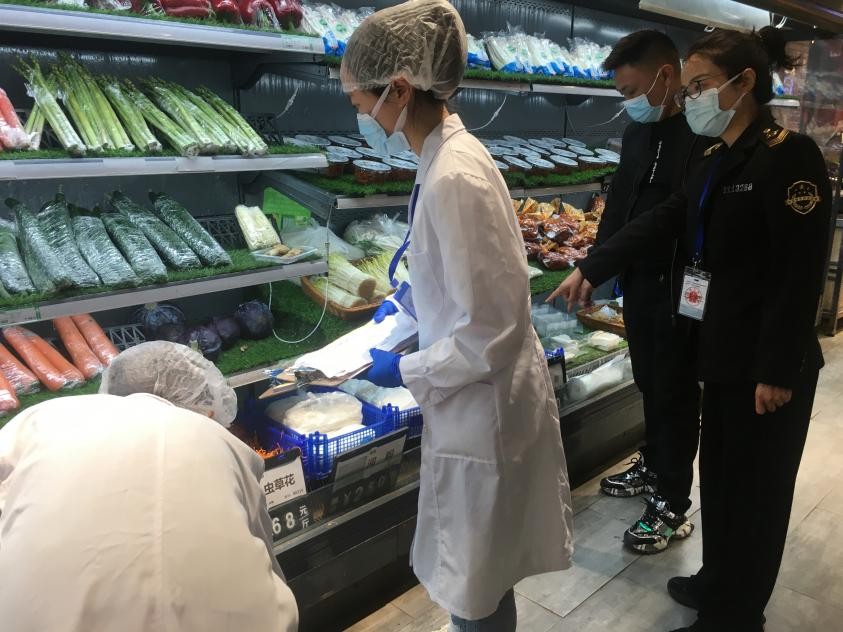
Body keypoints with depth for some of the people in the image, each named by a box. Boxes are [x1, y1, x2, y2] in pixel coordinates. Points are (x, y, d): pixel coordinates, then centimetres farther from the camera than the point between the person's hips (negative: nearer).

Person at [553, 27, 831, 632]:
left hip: (768, 362, -8)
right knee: (719, 474, 20)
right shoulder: (714, 160, 10)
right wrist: (591, 269, 13)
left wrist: (777, 370, -20)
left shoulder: (790, 156, -17)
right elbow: (659, 221, 14)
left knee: (753, 488, 7)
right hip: (722, 351, 8)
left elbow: (801, 274, -20)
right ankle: (717, 582, 40)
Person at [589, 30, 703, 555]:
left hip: (684, 290, -7)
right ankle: (654, 466, 39)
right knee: (650, 385, 19)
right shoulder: (639, 130, 7)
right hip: (639, 281, 7)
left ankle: (673, 506, 20)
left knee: (677, 395, 5)